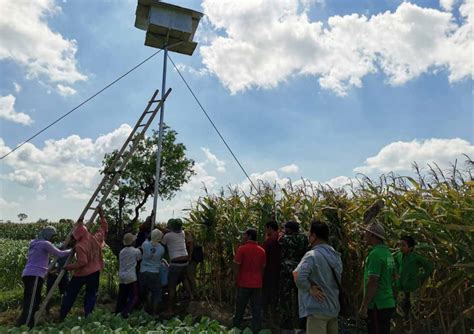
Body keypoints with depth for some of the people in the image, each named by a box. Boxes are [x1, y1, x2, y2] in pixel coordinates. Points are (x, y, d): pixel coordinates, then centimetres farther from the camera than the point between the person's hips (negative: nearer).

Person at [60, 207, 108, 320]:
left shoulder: (80, 246, -19)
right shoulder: (96, 238, -4)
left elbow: (82, 262, -22)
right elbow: (104, 228, 12)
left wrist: (69, 267, -12)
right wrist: (101, 215, 16)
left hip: (81, 274, -4)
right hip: (94, 272, 4)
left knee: (70, 294, 16)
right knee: (91, 295, 11)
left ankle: (62, 316, 25)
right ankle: (88, 316, 5)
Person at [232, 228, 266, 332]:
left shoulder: (242, 249, -11)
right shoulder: (262, 250, 2)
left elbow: (236, 266, -9)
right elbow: (263, 268, 9)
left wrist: (236, 280, 3)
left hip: (244, 283, -2)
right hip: (257, 284, 3)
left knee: (240, 308, 12)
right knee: (257, 310, 7)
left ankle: (235, 328, 23)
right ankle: (256, 330, 9)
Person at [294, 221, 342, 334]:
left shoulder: (312, 255, -19)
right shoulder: (336, 256, 8)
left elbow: (299, 278, -32)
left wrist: (310, 288, -15)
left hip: (317, 309, -8)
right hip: (333, 307, 8)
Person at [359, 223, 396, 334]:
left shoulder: (375, 254, -18)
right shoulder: (387, 253, 11)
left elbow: (373, 282, -22)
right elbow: (392, 276, 19)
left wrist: (364, 306, -19)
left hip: (377, 305, -9)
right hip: (388, 303, 9)